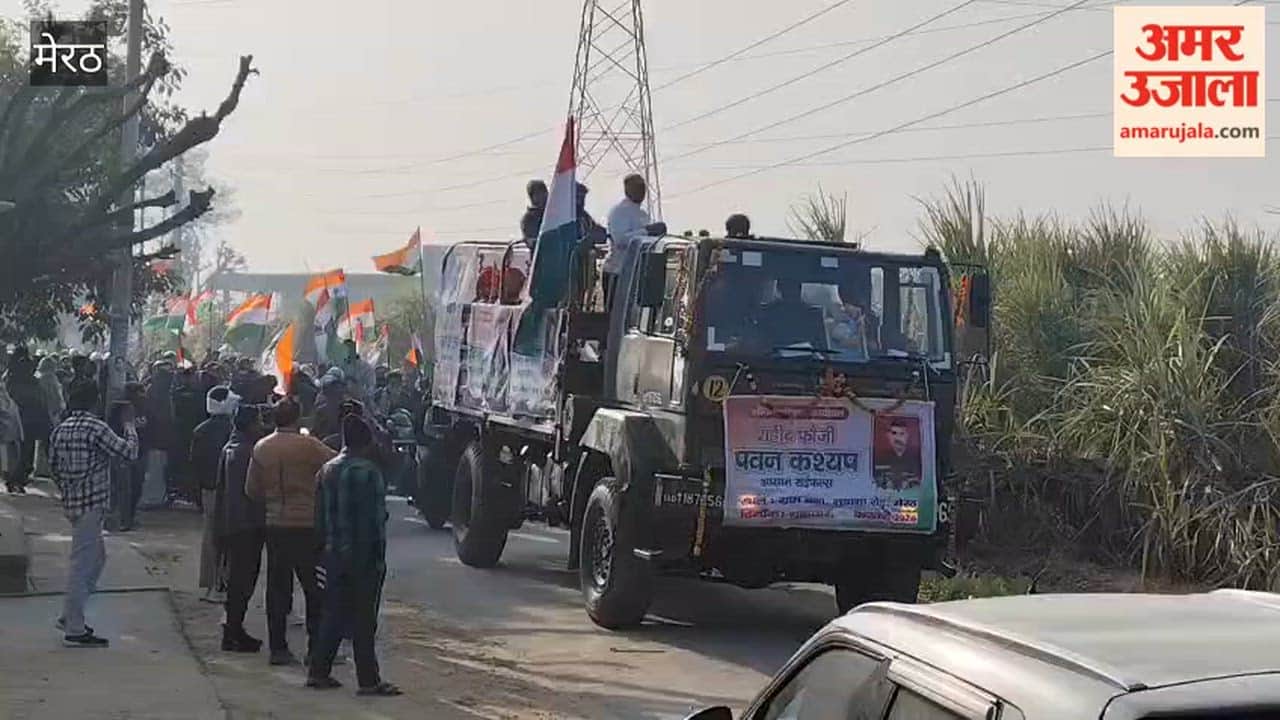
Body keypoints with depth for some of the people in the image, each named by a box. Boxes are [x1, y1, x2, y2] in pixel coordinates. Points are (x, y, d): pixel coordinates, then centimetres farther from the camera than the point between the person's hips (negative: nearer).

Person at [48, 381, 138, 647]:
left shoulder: (59, 431, 9)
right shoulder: (95, 428, -15)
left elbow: (54, 467, 15)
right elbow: (129, 451, -14)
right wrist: (129, 426, 1)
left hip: (71, 503, 9)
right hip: (91, 504, -9)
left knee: (97, 557, 21)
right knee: (82, 563, -5)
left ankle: (69, 616, 23)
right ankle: (74, 630, -1)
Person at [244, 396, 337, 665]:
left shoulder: (261, 448, 4)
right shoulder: (308, 445, -11)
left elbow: (252, 489, 8)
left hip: (275, 525, 4)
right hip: (306, 525, -4)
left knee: (277, 588, 9)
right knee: (315, 588, 4)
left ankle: (278, 648, 9)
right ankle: (317, 647, 4)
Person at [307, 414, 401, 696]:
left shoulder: (328, 470, 9)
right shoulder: (368, 472, -14)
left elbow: (320, 515, 13)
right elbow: (375, 517, -16)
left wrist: (327, 545, 18)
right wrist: (379, 555, -12)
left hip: (335, 556, 7)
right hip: (363, 556, -7)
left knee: (334, 614, 13)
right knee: (364, 619, -2)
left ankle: (319, 672, 13)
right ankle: (368, 680, 1)